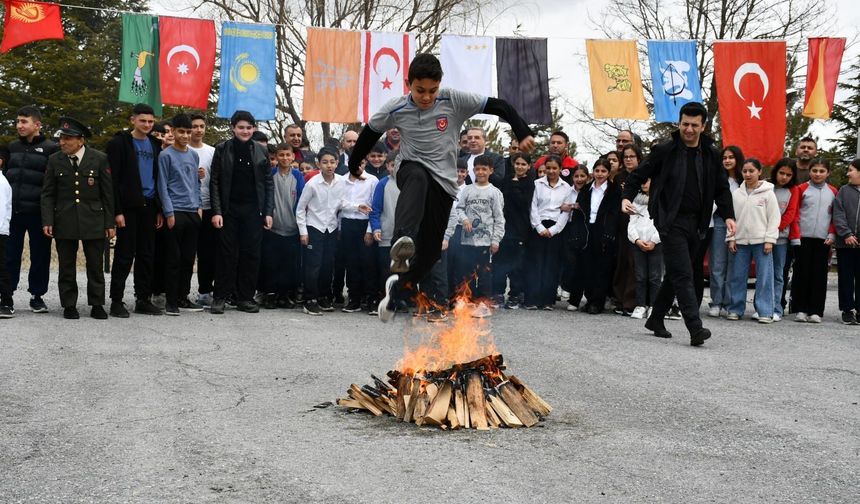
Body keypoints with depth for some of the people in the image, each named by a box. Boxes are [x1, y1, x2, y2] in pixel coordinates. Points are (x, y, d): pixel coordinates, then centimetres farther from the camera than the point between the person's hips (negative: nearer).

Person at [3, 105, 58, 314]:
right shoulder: (12, 148, 12)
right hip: (12, 211, 4)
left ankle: (37, 295, 16)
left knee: (40, 255, 4)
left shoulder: (51, 149, -2)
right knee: (9, 254, 3)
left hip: (38, 212, -4)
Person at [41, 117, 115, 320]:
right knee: (66, 266, 5)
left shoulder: (99, 159, -1)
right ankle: (69, 305, 15)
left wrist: (110, 223, -1)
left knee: (96, 266, 4)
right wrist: (47, 221, -5)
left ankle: (97, 305, 14)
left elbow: (108, 193, 1)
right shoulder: (55, 160, 3)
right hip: (64, 221, 1)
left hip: (94, 221, -1)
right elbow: (47, 194, 5)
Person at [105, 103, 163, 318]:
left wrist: (159, 209, 11)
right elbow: (113, 179, -9)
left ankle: (143, 299, 17)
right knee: (124, 255, -3)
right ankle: (116, 301, 4)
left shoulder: (155, 144, 14)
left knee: (147, 255, 9)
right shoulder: (119, 143, -4)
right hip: (129, 207, -6)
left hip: (149, 206, 6)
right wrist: (117, 211, -15)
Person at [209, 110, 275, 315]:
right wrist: (216, 211, -7)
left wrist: (268, 212, 2)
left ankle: (245, 298, 11)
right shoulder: (223, 149, 2)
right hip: (229, 210, -2)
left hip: (253, 210, 2)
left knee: (251, 254, 3)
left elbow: (268, 183, 9)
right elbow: (215, 182, 1)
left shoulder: (261, 151, 8)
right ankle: (220, 297, 6)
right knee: (226, 254, 0)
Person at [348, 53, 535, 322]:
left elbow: (499, 106, -9)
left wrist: (523, 134, -21)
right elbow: (370, 132, 11)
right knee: (417, 178, -42)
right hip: (411, 169, -2)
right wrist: (353, 166, 19)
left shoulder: (454, 101, -10)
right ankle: (403, 240, -64)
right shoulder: (396, 109, -6)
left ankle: (398, 285, 25)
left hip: (443, 182, 2)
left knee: (430, 251, 0)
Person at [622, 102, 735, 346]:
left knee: (675, 274, 13)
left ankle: (656, 319, 27)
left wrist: (728, 215, 4)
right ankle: (696, 329, -18)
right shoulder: (665, 151, -3)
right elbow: (638, 175, 1)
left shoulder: (711, 155, 9)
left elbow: (721, 188, 16)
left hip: (696, 223, 5)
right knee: (683, 275, -13)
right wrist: (627, 197, -15)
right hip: (671, 222, -5)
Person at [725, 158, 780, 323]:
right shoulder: (736, 194, 10)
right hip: (741, 241, 3)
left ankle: (765, 311, -1)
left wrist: (769, 240, -8)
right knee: (737, 276, 5)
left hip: (761, 241, -3)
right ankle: (735, 309, 13)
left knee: (764, 277, -4)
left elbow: (774, 218, -2)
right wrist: (731, 238, 3)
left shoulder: (767, 193, 0)